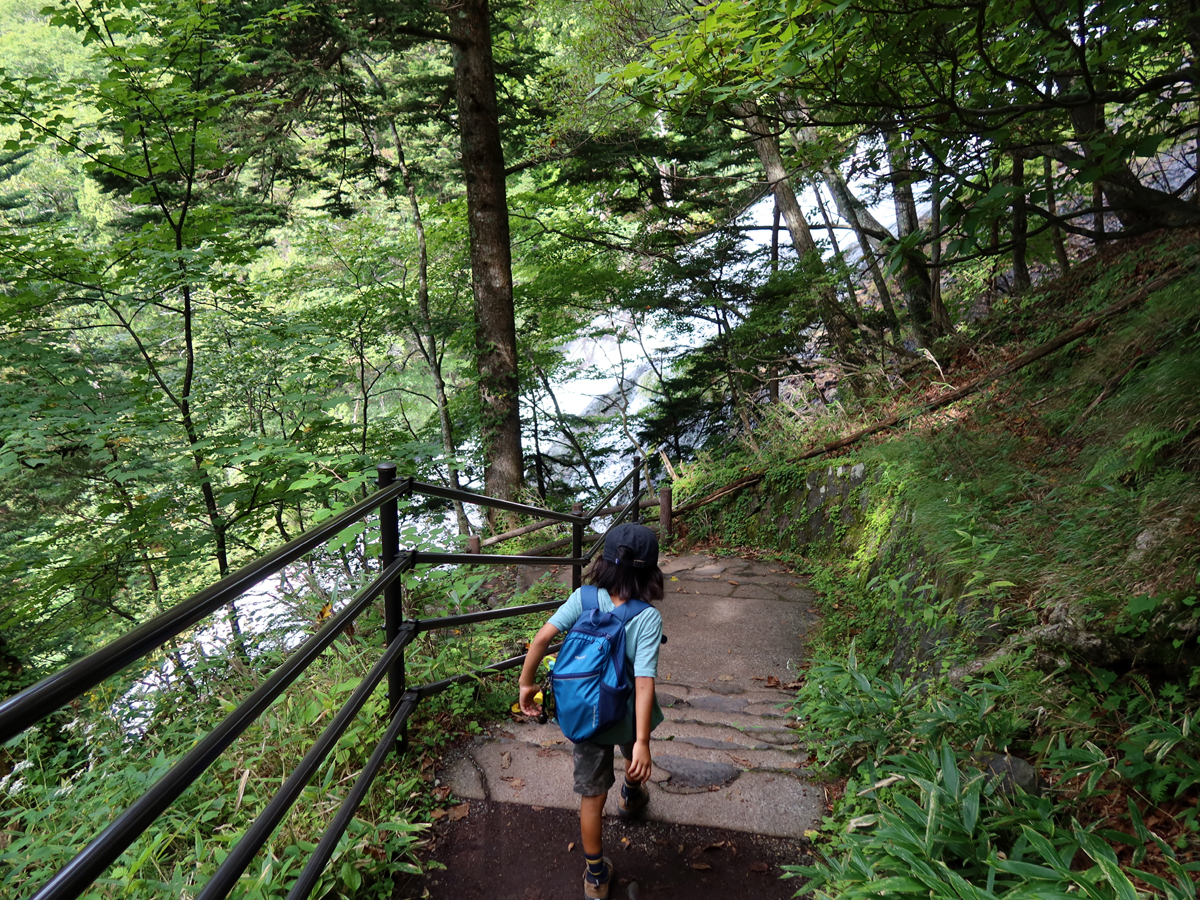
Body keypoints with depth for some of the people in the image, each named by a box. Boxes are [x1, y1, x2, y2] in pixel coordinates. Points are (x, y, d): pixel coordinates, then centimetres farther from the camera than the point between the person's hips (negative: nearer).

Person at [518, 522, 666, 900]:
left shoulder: (584, 598, -17)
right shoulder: (649, 618, -23)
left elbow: (542, 637, -21)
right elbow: (644, 682, -28)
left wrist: (526, 683, -7)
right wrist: (642, 741, -27)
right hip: (628, 718, 0)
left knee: (591, 797, 15)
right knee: (634, 758, 35)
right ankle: (631, 798, 65)